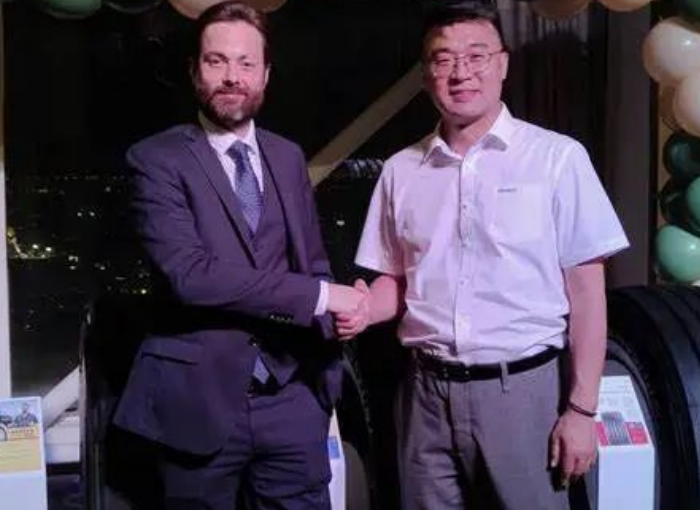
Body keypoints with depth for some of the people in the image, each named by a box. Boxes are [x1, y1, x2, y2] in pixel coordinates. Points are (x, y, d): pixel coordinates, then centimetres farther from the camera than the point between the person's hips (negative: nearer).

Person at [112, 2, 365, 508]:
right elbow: (188, 273, -19)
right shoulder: (158, 159, -7)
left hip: (293, 396, 4)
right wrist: (318, 295, -16)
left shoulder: (288, 157, 10)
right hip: (198, 402, -4)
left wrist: (326, 361, 0)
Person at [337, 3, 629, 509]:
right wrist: (365, 309, -7)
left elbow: (585, 287, -3)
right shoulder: (401, 170, 7)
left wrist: (581, 408, -7)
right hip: (427, 393, 3)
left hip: (522, 389, -3)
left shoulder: (557, 157, -3)